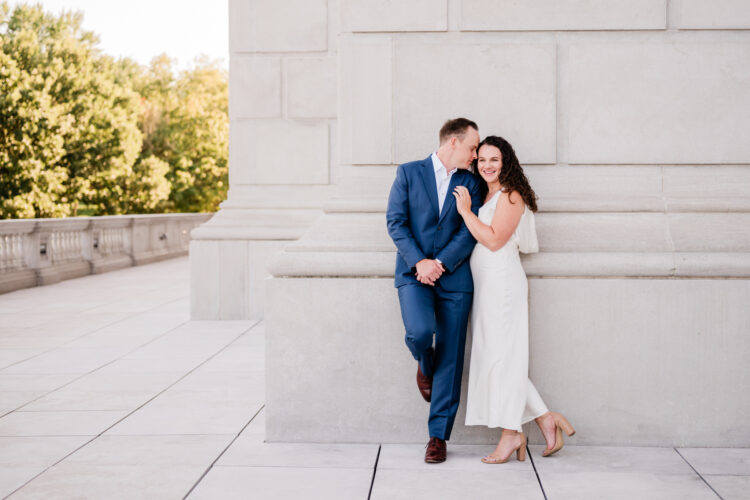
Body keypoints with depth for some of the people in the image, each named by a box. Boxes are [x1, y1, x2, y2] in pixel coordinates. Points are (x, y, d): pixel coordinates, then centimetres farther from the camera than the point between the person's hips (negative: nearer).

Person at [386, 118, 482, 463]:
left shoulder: (470, 183, 11)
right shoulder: (408, 173, 6)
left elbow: (469, 233, 2)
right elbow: (395, 222, -2)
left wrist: (439, 264, -12)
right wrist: (419, 262, -13)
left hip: (454, 278, 2)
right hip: (413, 274, -2)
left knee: (450, 359, -2)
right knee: (419, 331, -27)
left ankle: (438, 437, 7)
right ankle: (424, 365, 11)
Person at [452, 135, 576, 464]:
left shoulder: (510, 196, -8)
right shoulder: (485, 194, 18)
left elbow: (494, 240, -16)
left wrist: (466, 211, -11)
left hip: (502, 280, -9)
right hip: (484, 283, 9)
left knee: (501, 355, -5)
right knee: (491, 355, 7)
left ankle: (510, 434, 2)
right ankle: (546, 419, 12)